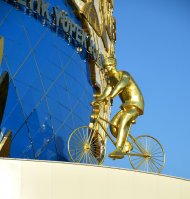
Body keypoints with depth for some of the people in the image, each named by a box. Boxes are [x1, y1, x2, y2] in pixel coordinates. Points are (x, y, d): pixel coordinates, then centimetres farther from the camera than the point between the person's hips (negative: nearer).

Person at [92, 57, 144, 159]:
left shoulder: (124, 75, -13)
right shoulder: (110, 79, 10)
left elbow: (120, 85, -36)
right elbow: (106, 94, 0)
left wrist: (111, 96, -54)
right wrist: (96, 100, -21)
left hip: (135, 104, -8)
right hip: (126, 105, 8)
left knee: (123, 122, -30)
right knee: (113, 125, -9)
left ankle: (119, 150, -42)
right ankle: (127, 145, 9)